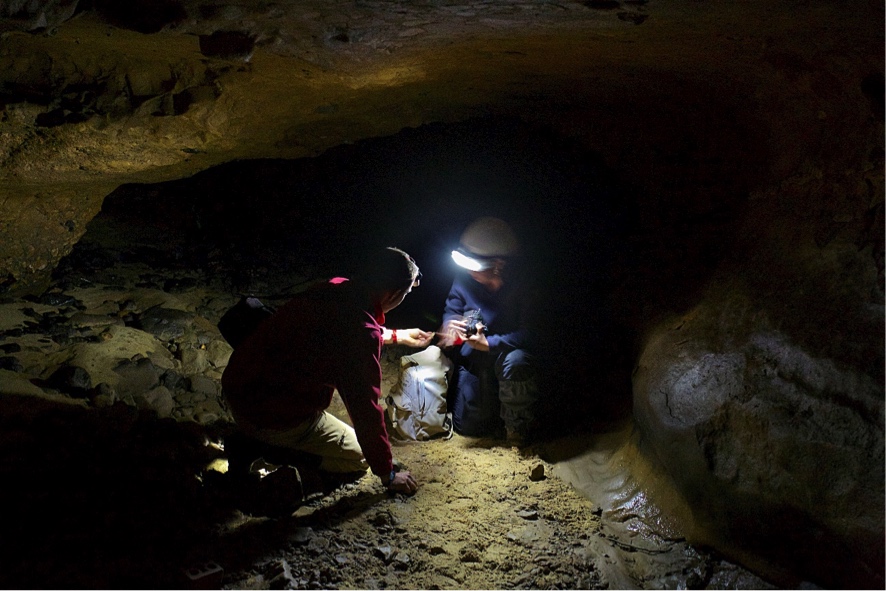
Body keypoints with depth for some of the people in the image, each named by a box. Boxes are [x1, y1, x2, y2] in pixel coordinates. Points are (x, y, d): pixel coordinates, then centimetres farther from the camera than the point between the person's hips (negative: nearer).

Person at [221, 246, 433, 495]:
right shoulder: (361, 334, -27)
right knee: (359, 456, 10)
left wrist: (398, 335, 37)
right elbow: (366, 409, -19)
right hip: (270, 416, -8)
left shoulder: (337, 287, -2)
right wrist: (388, 475, -4)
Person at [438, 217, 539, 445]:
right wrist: (450, 324, -23)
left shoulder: (522, 288, -26)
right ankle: (492, 400, 41)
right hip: (472, 361, 4)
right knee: (467, 427, 7)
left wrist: (489, 343, -38)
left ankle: (518, 427, -14)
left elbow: (528, 334, -30)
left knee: (515, 360, -42)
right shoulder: (464, 280, -15)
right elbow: (451, 309, 1)